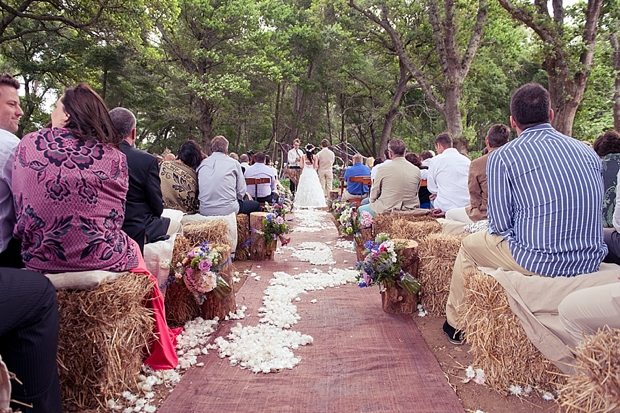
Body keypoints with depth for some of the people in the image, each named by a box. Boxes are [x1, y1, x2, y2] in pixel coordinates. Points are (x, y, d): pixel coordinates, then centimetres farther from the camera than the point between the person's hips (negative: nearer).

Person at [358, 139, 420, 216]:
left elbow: (374, 194, -1)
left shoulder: (383, 168, -11)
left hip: (386, 210, -5)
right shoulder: (416, 170, -1)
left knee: (360, 210, 19)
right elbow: (415, 193, 11)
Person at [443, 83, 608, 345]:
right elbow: (594, 211, 15)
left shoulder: (502, 157, -9)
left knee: (469, 245, 19)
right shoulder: (588, 152, 6)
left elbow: (499, 223, -9)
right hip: (590, 263, 6)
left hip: (536, 263, -6)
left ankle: (455, 324, 33)